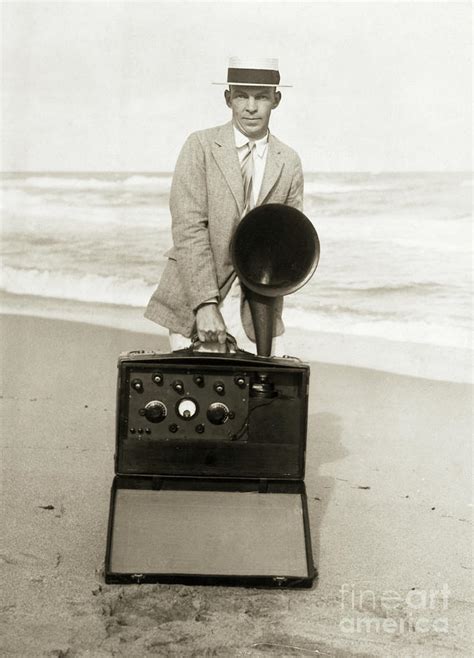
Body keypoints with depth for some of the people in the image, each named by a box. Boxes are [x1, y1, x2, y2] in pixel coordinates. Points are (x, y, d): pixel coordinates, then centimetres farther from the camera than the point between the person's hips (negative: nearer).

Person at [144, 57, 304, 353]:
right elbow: (188, 228, -13)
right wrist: (205, 304, -21)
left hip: (255, 310, 3)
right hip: (192, 306, -2)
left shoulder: (290, 163, 6)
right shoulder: (200, 146, -4)